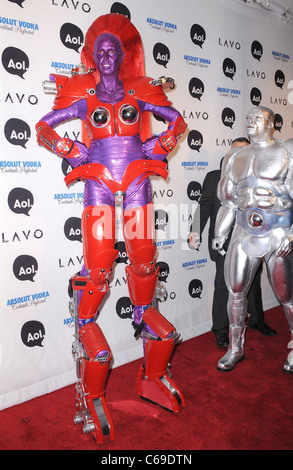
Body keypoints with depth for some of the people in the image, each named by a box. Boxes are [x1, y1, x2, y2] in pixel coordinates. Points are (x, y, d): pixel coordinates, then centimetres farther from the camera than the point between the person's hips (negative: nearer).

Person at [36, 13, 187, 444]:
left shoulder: (139, 94, 11)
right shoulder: (84, 98, 8)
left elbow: (178, 121, 16)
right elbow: (43, 128, 10)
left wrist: (157, 147, 2)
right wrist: (75, 153, -2)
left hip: (136, 180, 2)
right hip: (99, 182, -1)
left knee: (144, 256, 3)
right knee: (98, 263, -7)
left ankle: (144, 314, 22)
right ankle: (85, 327, 9)